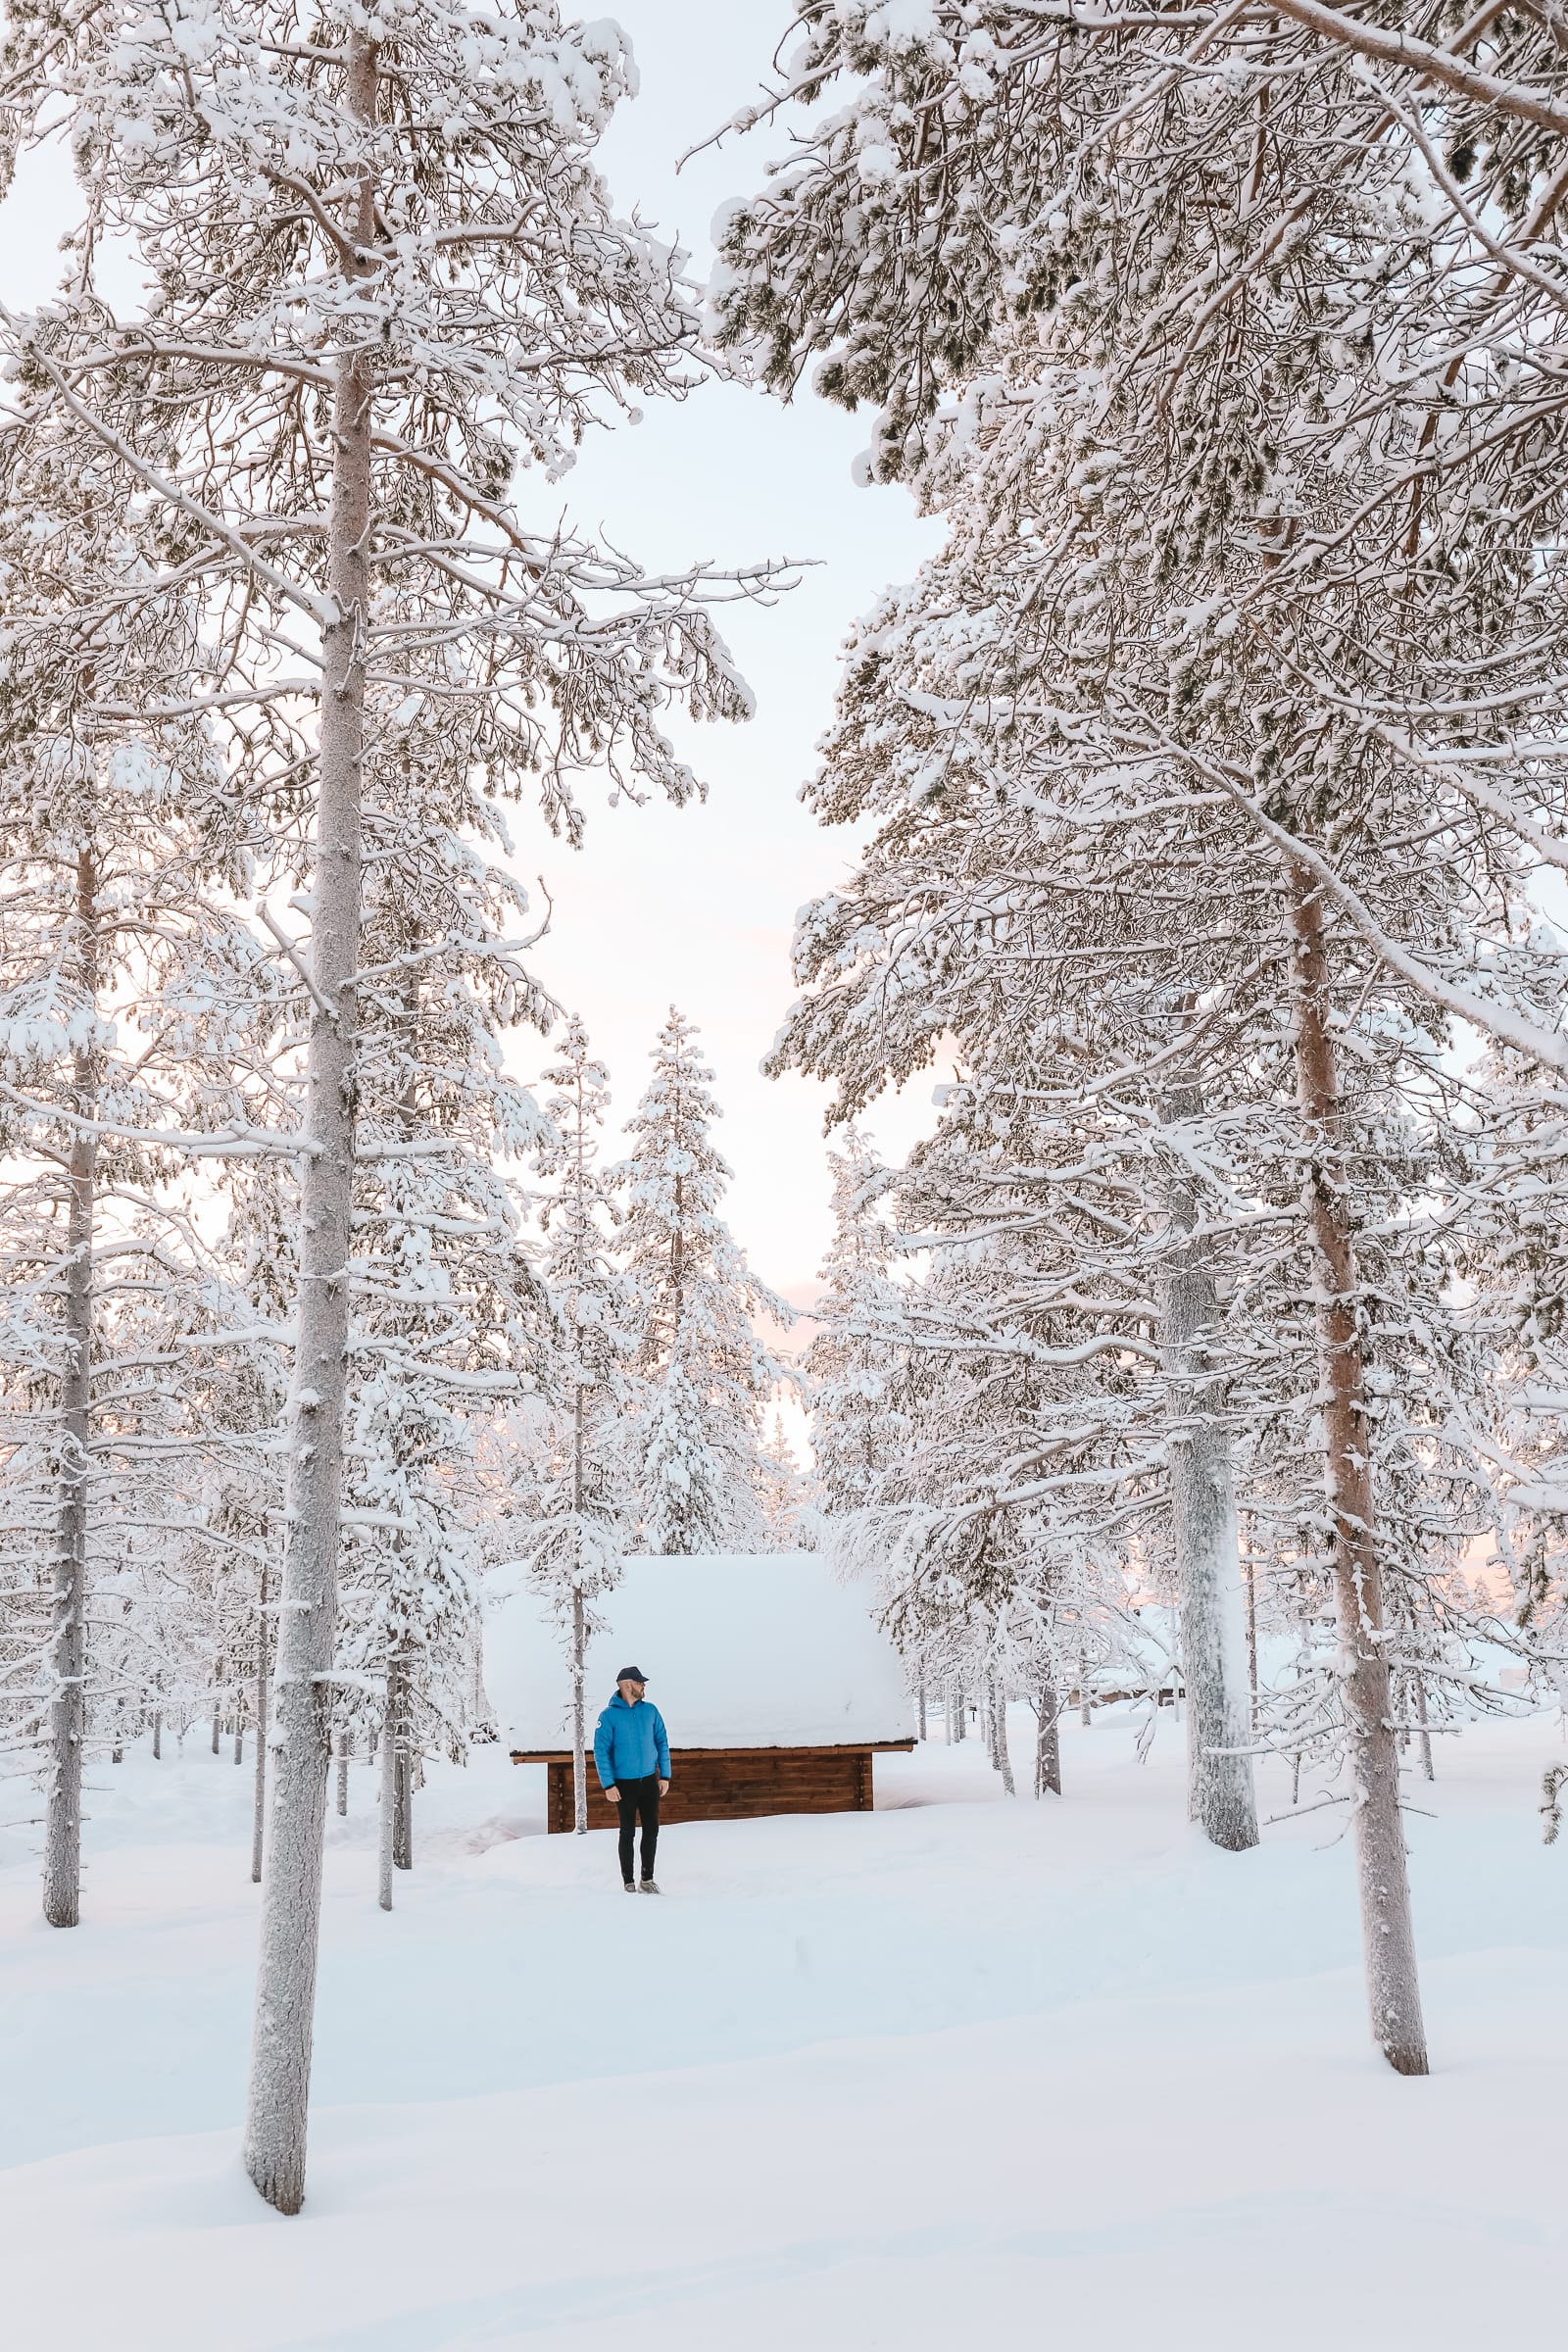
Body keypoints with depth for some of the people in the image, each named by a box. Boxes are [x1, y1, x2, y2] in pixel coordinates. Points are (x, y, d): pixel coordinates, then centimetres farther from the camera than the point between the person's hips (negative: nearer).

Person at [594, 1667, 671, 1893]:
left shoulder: (650, 1711, 2)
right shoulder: (609, 1716, -10)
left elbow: (662, 1743, 7)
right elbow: (601, 1752, -11)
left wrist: (665, 1776, 3)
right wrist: (608, 1785, -15)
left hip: (649, 1780, 4)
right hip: (624, 1783, -4)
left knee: (651, 1830, 6)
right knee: (628, 1832, 4)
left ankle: (648, 1878, 18)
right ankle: (628, 1881, 14)